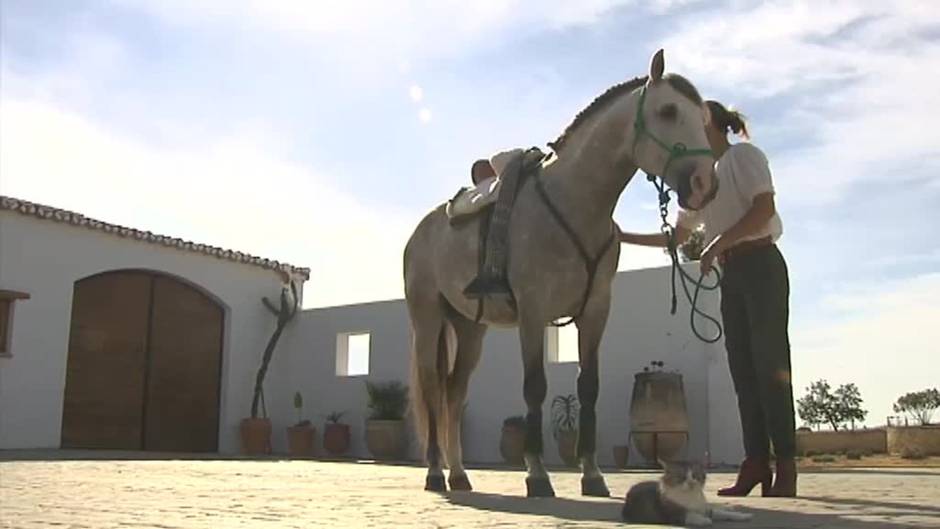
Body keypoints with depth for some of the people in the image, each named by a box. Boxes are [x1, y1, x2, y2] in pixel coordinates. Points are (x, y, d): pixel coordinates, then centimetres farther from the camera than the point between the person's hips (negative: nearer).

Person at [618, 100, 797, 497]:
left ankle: (786, 467, -10)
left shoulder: (743, 155, 0)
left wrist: (717, 244, -18)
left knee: (770, 360, -11)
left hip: (761, 264, -8)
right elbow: (677, 237, 24)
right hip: (731, 274, 8)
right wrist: (625, 237, 18)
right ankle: (757, 463, 3)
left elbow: (764, 209, -14)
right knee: (743, 365, 2)